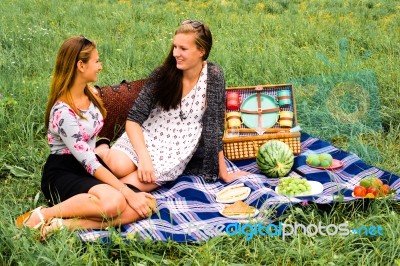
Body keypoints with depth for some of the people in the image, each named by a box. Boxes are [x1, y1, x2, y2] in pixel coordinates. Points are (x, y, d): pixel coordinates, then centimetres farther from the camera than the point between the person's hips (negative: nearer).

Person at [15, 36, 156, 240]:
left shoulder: (91, 95, 5)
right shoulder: (63, 111, -20)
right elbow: (88, 162, -25)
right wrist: (128, 193, -27)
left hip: (88, 170, 8)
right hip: (62, 174, -8)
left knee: (142, 207, -17)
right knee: (114, 202, -36)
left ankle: (64, 224, -20)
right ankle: (43, 215, -18)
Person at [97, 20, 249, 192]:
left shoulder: (213, 76, -8)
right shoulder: (162, 74, -8)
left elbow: (214, 127, -4)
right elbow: (134, 119, -11)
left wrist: (223, 172, -3)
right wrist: (144, 157, -25)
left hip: (176, 151, -1)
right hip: (146, 138, 1)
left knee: (132, 184, -27)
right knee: (119, 166, -30)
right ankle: (102, 151, 2)